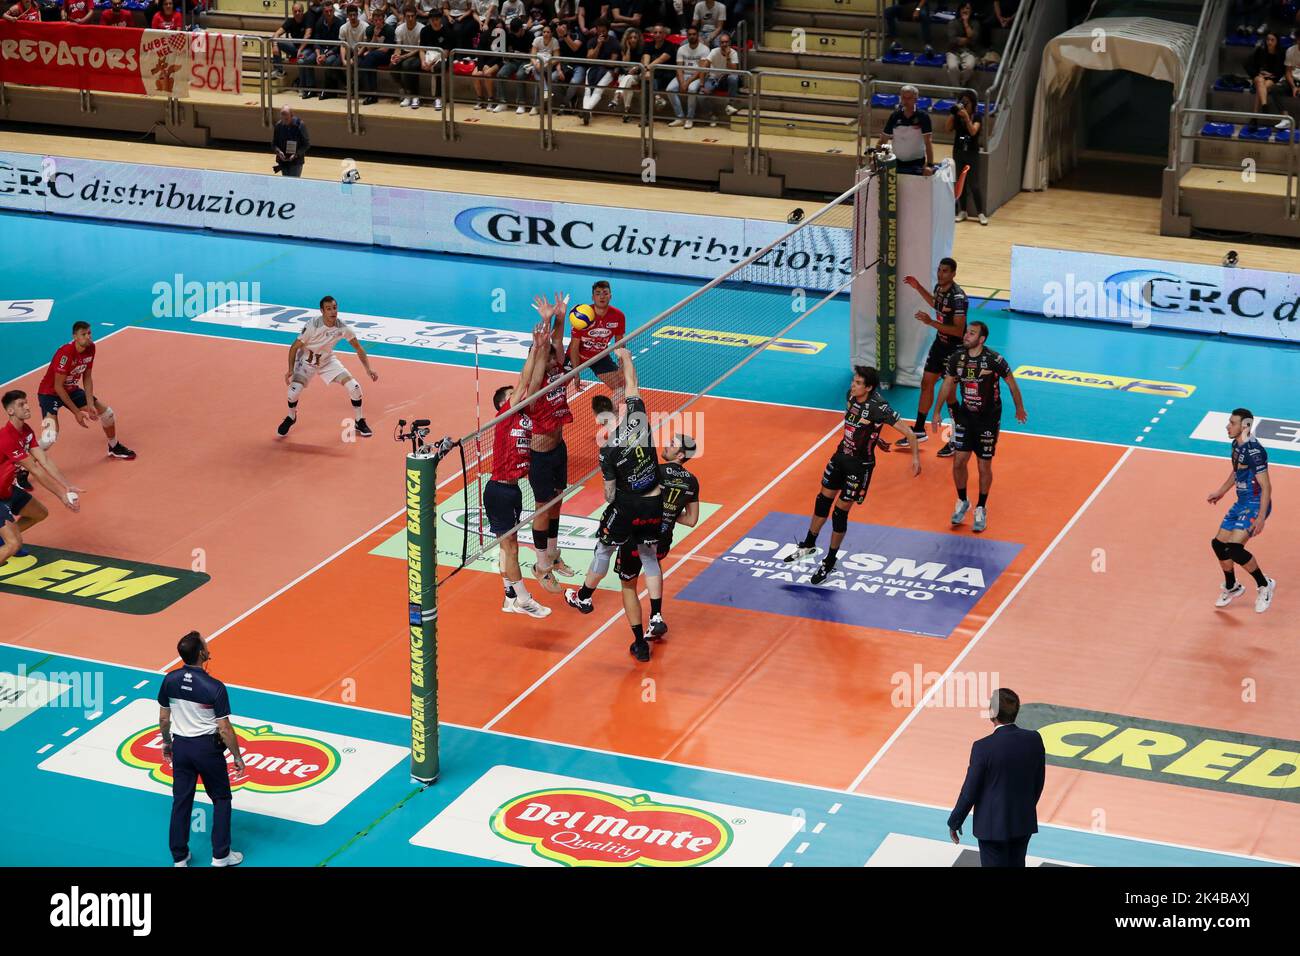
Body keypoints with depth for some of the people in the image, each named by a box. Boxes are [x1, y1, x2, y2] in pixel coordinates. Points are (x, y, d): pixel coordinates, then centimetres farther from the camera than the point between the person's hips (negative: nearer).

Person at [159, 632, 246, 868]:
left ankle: (179, 858, 21)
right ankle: (221, 856, 17)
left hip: (181, 746, 4)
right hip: (207, 748, -4)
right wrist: (237, 757, -4)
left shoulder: (170, 680, -8)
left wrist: (166, 743, 21)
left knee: (181, 801, 14)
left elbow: (163, 718, 3)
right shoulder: (214, 687, -21)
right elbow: (225, 729, -17)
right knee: (221, 800, 14)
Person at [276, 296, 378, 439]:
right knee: (294, 390, -22)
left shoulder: (343, 327, -20)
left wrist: (368, 369, -16)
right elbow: (295, 347, -20)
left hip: (327, 360, 3)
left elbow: (359, 349, -7)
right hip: (307, 360, -3)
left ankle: (359, 422, 14)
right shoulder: (313, 325, -30)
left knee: (354, 387, -10)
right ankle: (291, 418, 11)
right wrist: (290, 370, -29)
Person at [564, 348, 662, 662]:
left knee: (604, 550, 20)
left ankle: (583, 597, 43)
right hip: (655, 503, 4)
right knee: (650, 557, 18)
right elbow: (632, 386, 6)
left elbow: (610, 490, -10)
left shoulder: (608, 450, -22)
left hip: (627, 506, -4)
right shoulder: (638, 416, -13)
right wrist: (626, 358, 21)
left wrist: (609, 502, 13)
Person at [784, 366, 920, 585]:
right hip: (841, 456, 7)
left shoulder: (878, 407, -25)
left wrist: (915, 456, -30)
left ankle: (830, 562, 18)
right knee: (823, 501, 18)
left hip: (860, 466, -7)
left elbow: (908, 433, -23)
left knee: (840, 513, 0)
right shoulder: (851, 396, -5)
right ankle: (808, 546, 39)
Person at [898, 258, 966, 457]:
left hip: (954, 348, -9)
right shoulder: (939, 288, 0)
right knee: (926, 383, 15)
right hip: (940, 343, 9)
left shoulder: (958, 297, -26)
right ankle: (919, 431, 29)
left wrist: (931, 322, -34)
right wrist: (919, 288, 18)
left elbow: (958, 330, -29)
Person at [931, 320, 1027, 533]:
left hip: (988, 418, -3)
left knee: (984, 467, 4)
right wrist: (937, 412, 12)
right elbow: (947, 384, 8)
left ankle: (981, 509, 22)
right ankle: (962, 503, 25)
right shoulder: (957, 358, -7)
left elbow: (1011, 383, -4)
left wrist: (1019, 409, 6)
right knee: (959, 462, 1)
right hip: (965, 416, 3)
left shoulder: (994, 360, -19)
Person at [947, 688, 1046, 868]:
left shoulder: (983, 747, -23)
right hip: (1023, 822, 4)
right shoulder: (1034, 740, -9)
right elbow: (1038, 782, 4)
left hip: (993, 825, -4)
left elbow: (970, 791, -15)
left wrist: (954, 823, -1)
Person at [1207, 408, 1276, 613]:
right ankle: (1231, 587, 34)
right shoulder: (1236, 445, 5)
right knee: (1219, 544, 12)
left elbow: (1266, 486, -23)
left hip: (1256, 504, -10)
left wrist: (1260, 518, -27)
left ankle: (1264, 585, -1)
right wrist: (1220, 492, 32)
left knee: (1233, 548, -21)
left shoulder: (1254, 451, -24)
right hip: (1241, 503, 10)